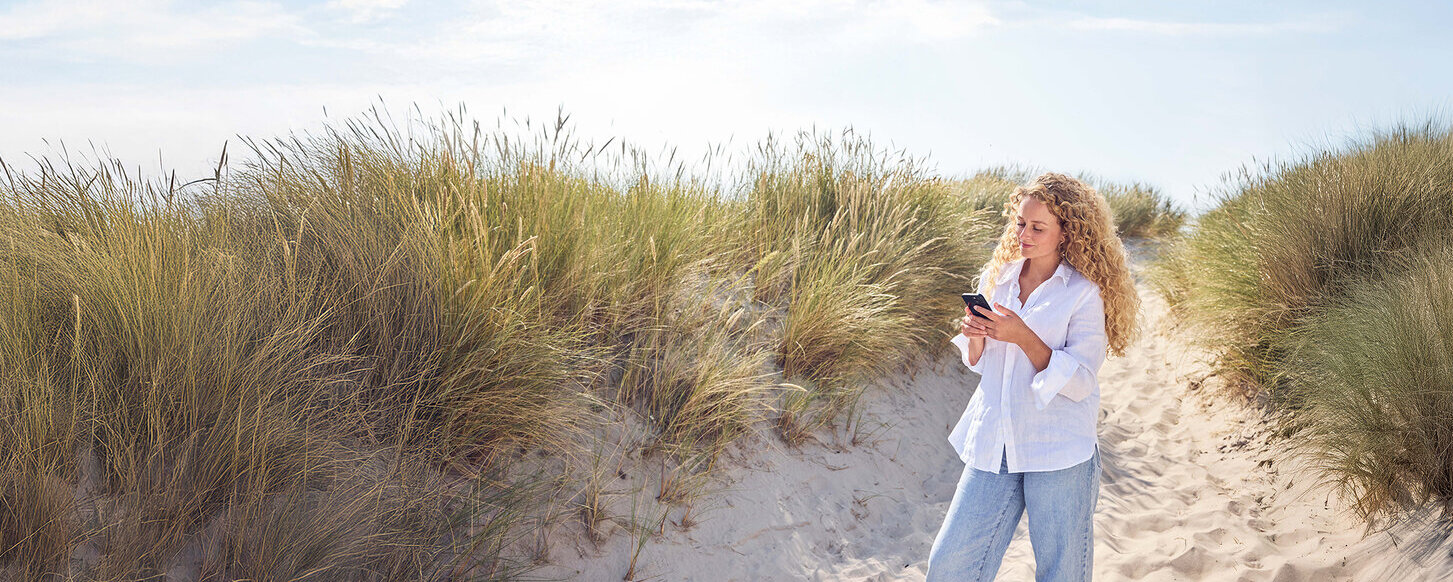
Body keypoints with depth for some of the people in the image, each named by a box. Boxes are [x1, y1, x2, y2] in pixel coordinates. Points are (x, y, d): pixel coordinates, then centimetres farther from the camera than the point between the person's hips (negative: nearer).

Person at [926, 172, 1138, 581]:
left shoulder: (1085, 293, -7)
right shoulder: (997, 278, 8)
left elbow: (1079, 383, -12)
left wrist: (1024, 337, -21)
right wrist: (975, 337, -7)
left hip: (1058, 451, -4)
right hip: (992, 447, 4)